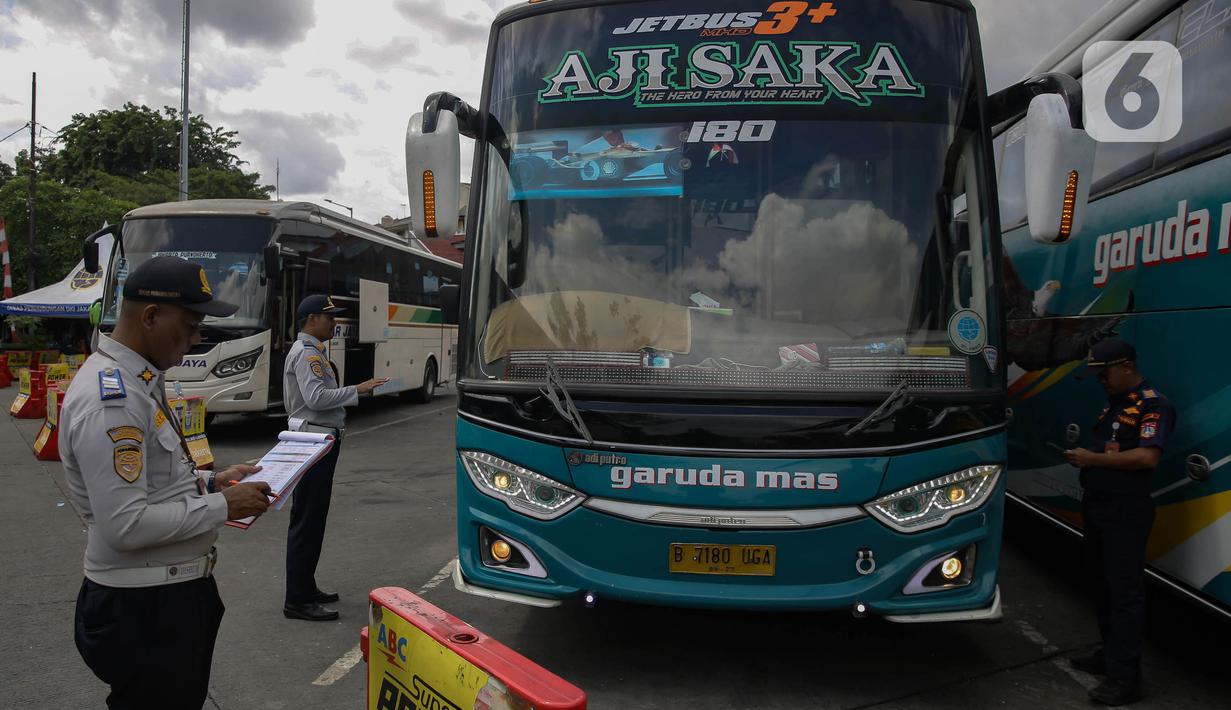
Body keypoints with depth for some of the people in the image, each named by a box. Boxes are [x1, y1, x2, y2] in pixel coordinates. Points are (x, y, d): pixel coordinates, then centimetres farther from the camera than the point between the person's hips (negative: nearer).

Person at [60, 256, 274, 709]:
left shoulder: (139, 381, 8)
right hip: (144, 608, -10)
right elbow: (126, 525, -28)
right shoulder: (109, 398, -24)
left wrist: (209, 482, 7)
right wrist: (221, 507, -19)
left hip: (177, 590, 10)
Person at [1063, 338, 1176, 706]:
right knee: (1102, 584, 18)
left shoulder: (1154, 405, -13)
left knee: (1124, 592, -5)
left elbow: (1147, 457, -24)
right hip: (1098, 506, 9)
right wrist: (1081, 457, 7)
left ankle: (1124, 677, 0)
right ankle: (1110, 654, 31)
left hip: (1126, 512, -9)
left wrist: (1093, 459, -21)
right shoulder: (1113, 402, 16)